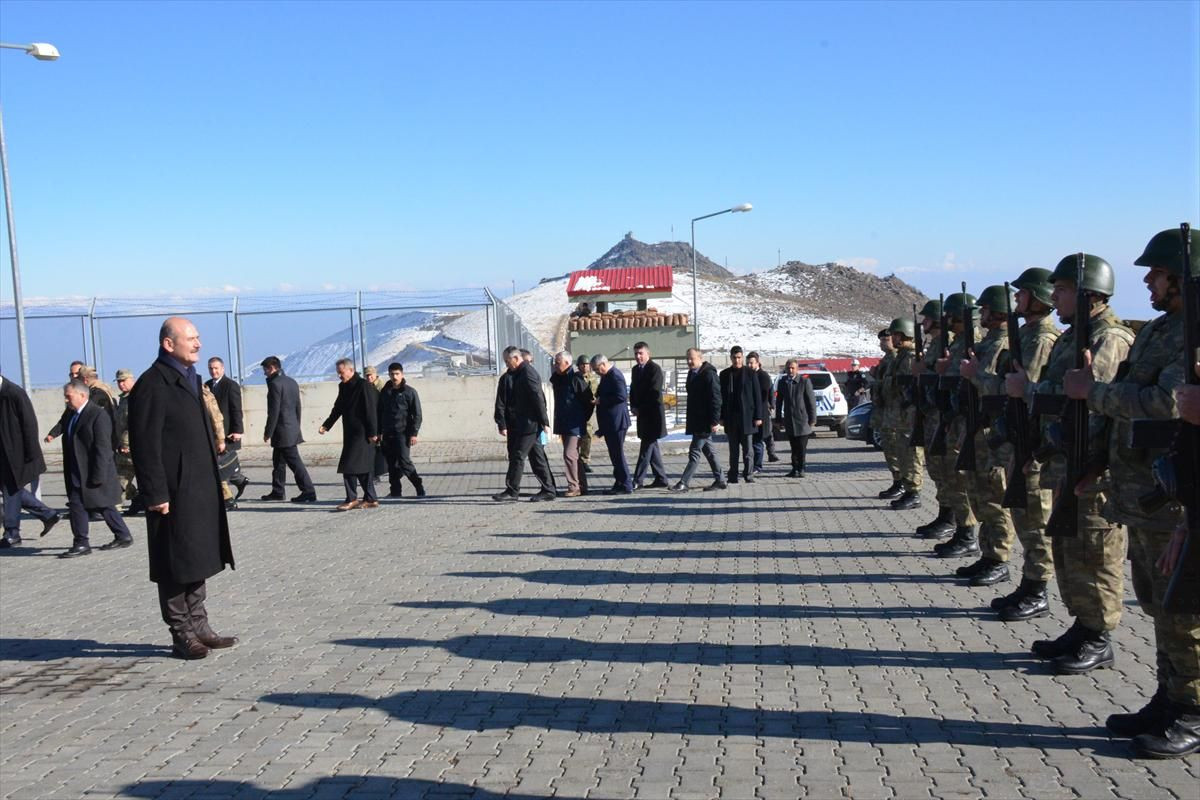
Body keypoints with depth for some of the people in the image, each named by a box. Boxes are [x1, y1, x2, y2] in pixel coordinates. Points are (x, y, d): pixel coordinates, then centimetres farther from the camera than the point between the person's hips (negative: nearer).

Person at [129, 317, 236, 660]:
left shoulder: (191, 380, 16)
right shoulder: (152, 385, -13)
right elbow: (145, 445, -17)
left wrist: (214, 481, 18)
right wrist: (156, 494, -19)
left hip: (202, 490, 9)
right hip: (174, 493, -9)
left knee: (198, 560, 16)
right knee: (177, 566, 2)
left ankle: (199, 627, 26)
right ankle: (182, 635, 12)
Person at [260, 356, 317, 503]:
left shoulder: (275, 383, -15)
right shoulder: (292, 382, 12)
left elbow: (274, 411, -18)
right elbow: (297, 407, 16)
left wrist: (267, 433, -12)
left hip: (282, 431, -9)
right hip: (293, 429, 9)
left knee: (294, 462, -7)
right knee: (278, 461, 18)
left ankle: (309, 492, -7)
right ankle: (277, 491, 25)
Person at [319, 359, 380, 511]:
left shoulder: (363, 385, -12)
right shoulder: (343, 387, 14)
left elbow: (370, 410, -15)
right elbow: (338, 408, 21)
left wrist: (372, 432, -16)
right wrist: (326, 425, 12)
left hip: (361, 434, -9)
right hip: (350, 433, 9)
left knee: (349, 466, -10)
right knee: (361, 467, 11)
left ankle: (352, 499, -3)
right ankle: (371, 499, 16)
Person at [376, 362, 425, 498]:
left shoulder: (410, 392, -3)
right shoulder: (385, 392, 11)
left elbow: (417, 414, -5)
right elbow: (380, 413, 17)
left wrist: (414, 433, -12)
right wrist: (379, 432, 12)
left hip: (402, 433, -5)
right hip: (387, 434, 5)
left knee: (404, 462, -11)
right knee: (392, 464, 7)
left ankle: (419, 487, -2)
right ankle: (395, 491, 14)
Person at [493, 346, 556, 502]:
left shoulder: (529, 374, -12)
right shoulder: (507, 377, 13)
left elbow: (538, 399, -14)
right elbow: (501, 403, 11)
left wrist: (544, 422, -14)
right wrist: (502, 424, 4)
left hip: (529, 424, -8)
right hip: (515, 425, 8)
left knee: (518, 456, -6)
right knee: (537, 457, 11)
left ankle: (512, 492, -1)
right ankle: (548, 490, 16)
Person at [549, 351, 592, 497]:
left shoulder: (576, 379, -14)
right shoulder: (557, 379, 10)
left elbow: (589, 400, -12)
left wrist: (583, 418, -5)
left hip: (575, 425, -9)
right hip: (563, 424, 9)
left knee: (569, 455, -12)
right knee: (573, 456, 12)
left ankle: (574, 486, -5)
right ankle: (582, 486, 20)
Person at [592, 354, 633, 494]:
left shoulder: (615, 375, -16)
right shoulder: (607, 376, 15)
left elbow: (622, 396, -24)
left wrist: (601, 401, -18)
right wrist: (598, 399, 9)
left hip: (616, 422, -10)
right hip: (609, 422, 10)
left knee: (618, 453, -6)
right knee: (615, 454, 14)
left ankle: (626, 485, 0)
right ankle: (620, 483, 21)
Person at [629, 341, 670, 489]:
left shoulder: (655, 369, -12)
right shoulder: (635, 369, 13)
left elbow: (654, 393, -17)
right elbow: (633, 390, 17)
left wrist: (639, 408, -12)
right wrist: (633, 407, 1)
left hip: (653, 414, -8)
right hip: (643, 415, 8)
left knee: (646, 447, -7)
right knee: (652, 447, 11)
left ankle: (637, 480, -7)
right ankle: (661, 479, 17)